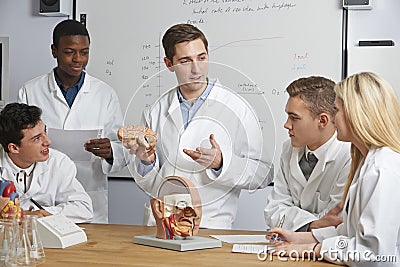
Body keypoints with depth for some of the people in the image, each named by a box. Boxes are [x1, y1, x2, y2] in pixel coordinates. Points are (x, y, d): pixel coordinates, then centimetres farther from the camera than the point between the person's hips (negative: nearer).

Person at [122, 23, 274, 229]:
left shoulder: (236, 108, 1)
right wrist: (146, 161, -4)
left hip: (211, 225, -2)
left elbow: (263, 174, 0)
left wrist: (221, 163, -14)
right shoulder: (155, 112, 10)